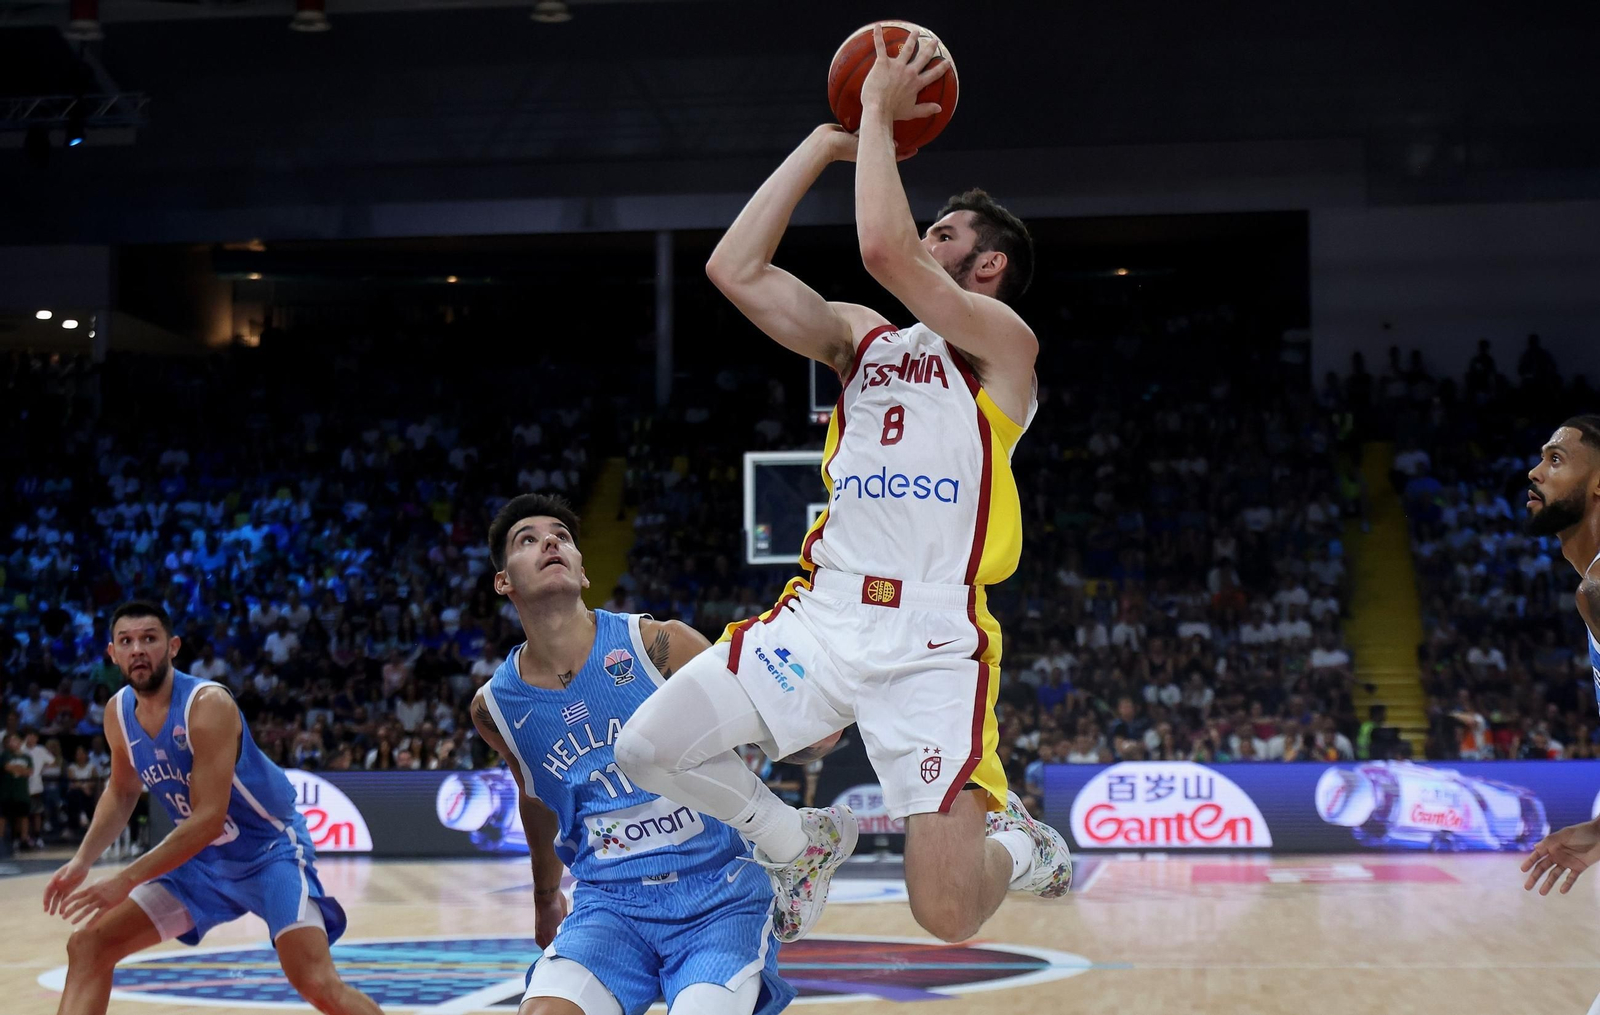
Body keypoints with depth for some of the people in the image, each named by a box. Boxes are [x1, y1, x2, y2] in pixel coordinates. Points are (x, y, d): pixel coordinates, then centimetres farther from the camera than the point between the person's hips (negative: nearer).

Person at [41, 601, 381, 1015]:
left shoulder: (208, 704, -27)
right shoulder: (118, 713, -4)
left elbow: (208, 819, -31)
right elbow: (121, 792, 15)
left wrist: (127, 880, -31)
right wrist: (81, 861, 1)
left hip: (270, 850, -7)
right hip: (202, 858, 7)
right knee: (87, 946, 1)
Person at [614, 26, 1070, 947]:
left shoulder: (1004, 342, -2)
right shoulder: (864, 336, 17)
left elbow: (884, 250, -19)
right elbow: (735, 269, 6)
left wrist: (881, 112, -6)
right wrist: (825, 144, 8)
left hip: (934, 639, -6)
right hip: (825, 615, 6)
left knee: (947, 915, -12)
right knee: (649, 748, -7)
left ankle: (1017, 842, 26)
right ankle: (802, 843, 19)